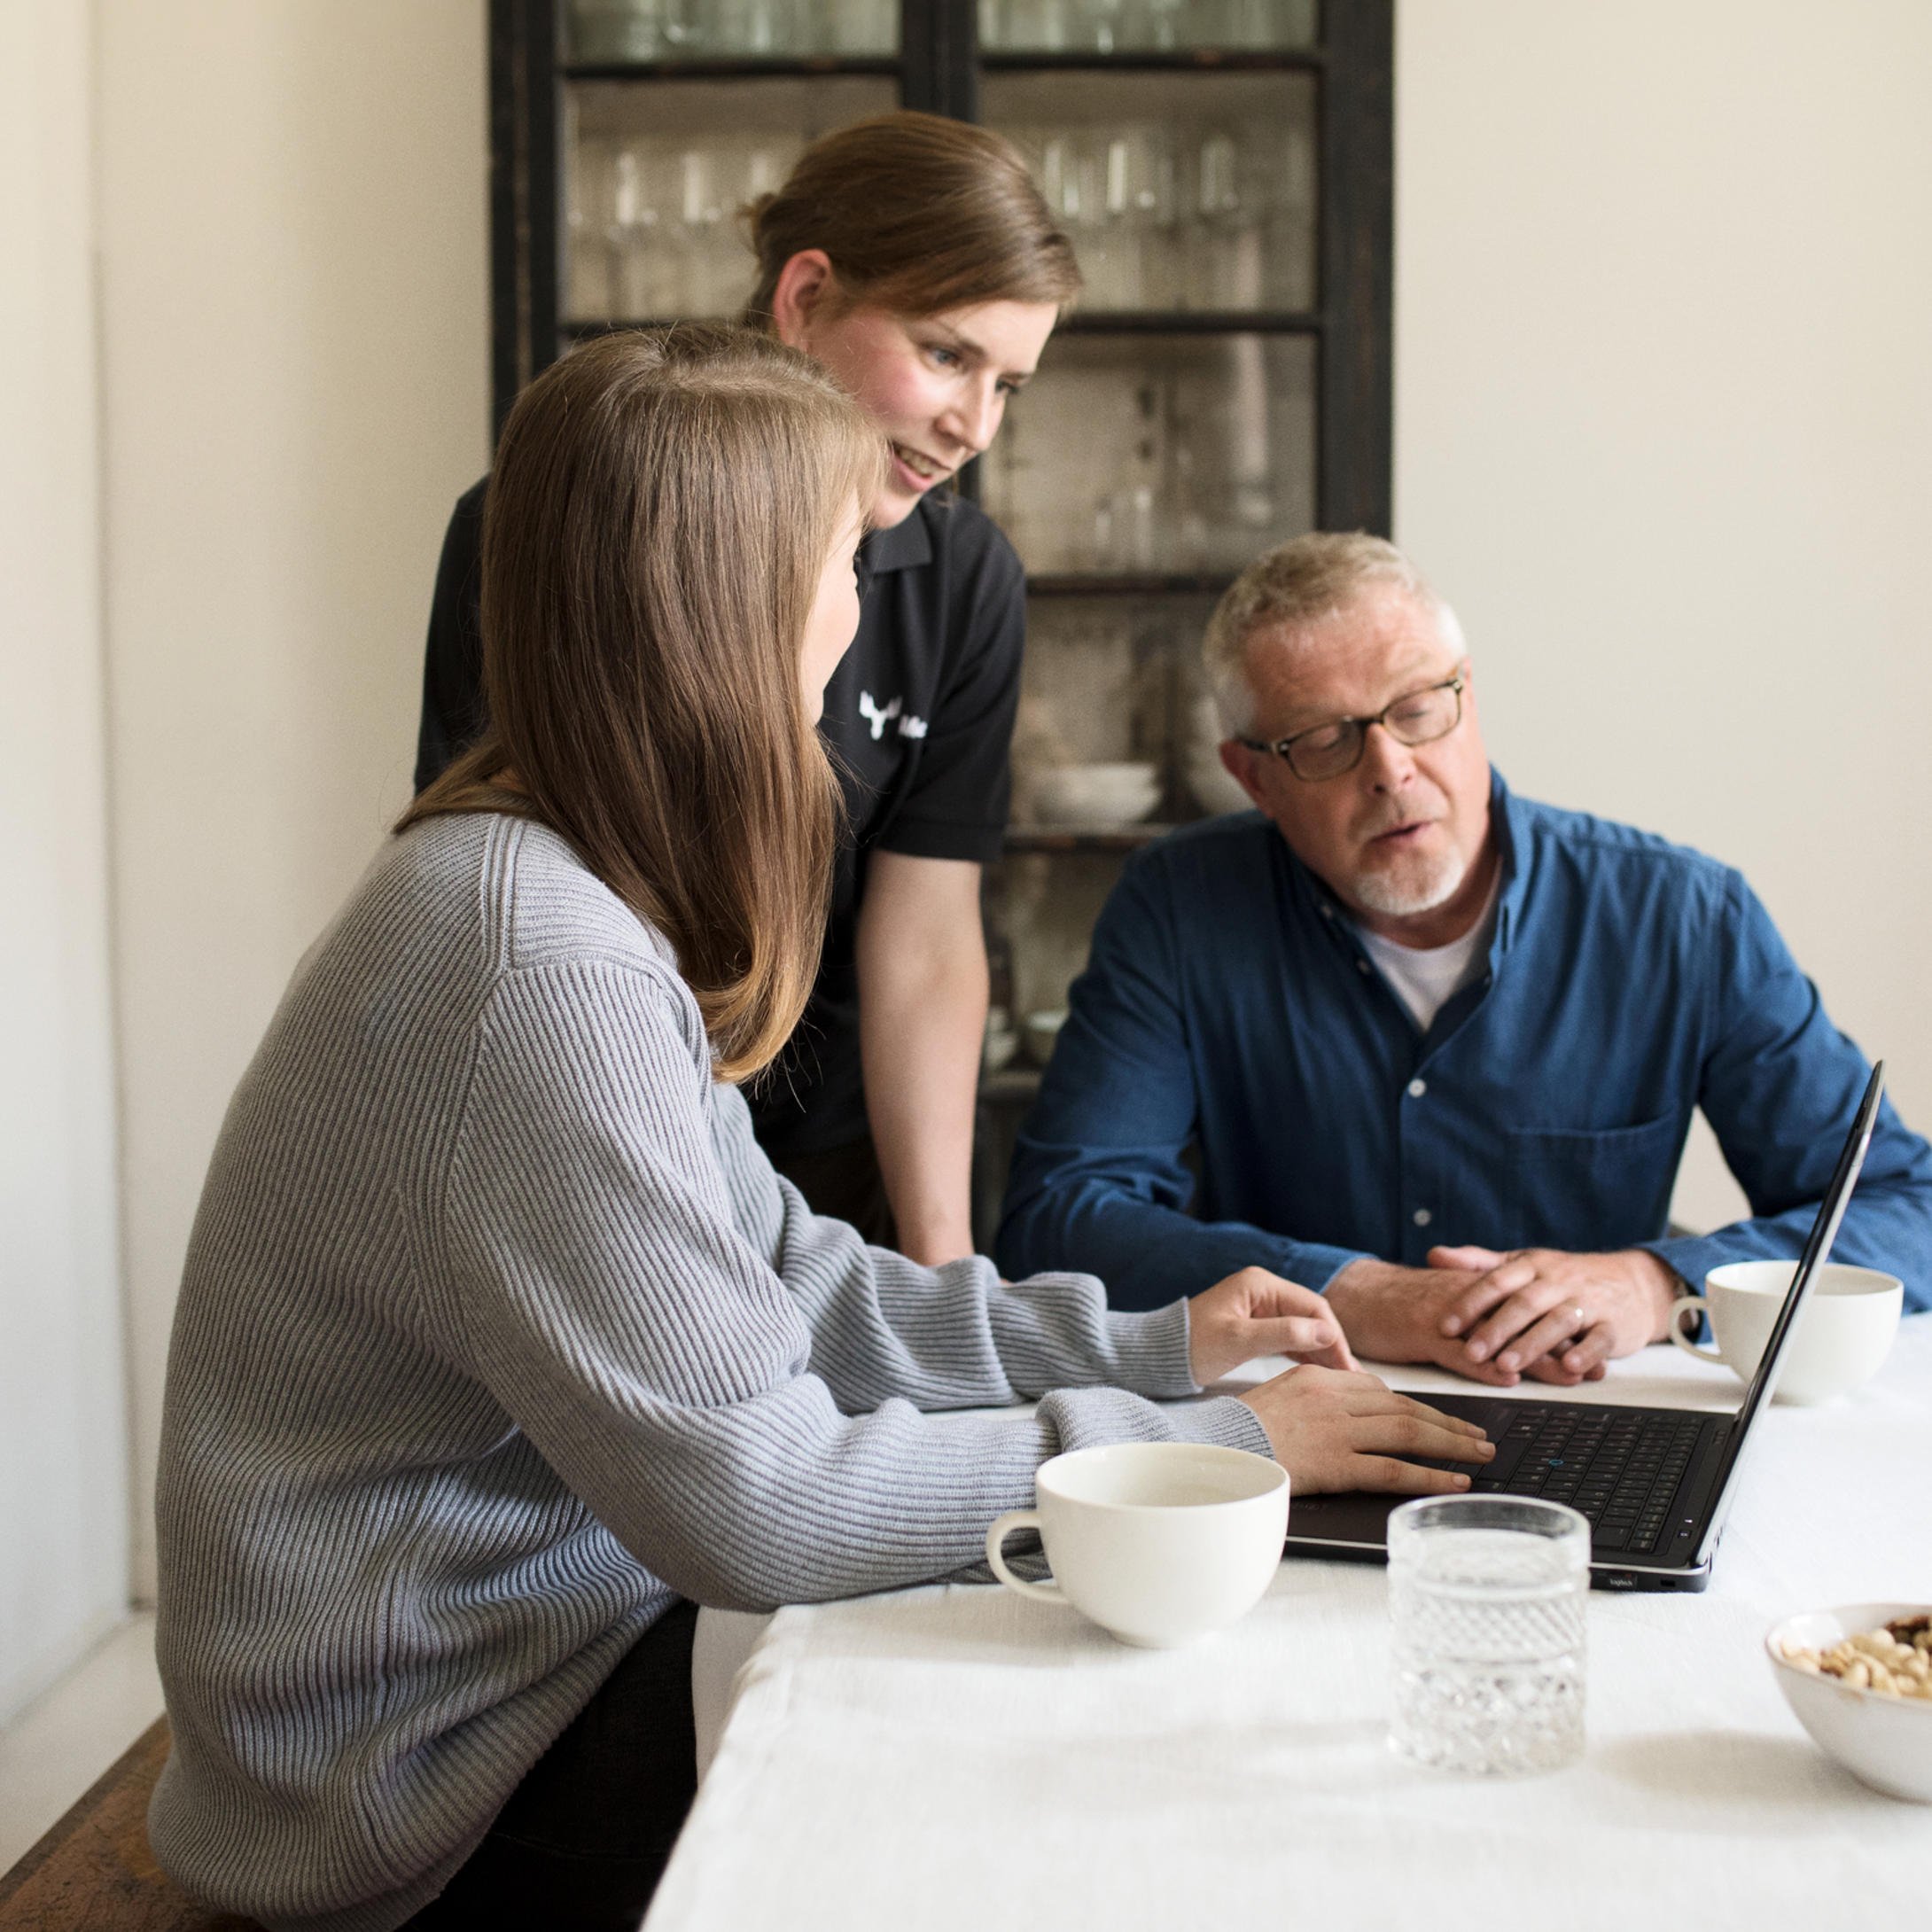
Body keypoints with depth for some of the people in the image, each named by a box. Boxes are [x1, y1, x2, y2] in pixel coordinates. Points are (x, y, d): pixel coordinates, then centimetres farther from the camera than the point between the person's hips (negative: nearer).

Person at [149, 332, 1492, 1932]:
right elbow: (751, 1500, -26)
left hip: (564, 1629, 9)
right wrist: (1209, 1445, -18)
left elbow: (780, 1275, 11)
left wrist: (1144, 1343, 5)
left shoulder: (595, 897, 4)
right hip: (434, 1790, -9)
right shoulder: (540, 960, -28)